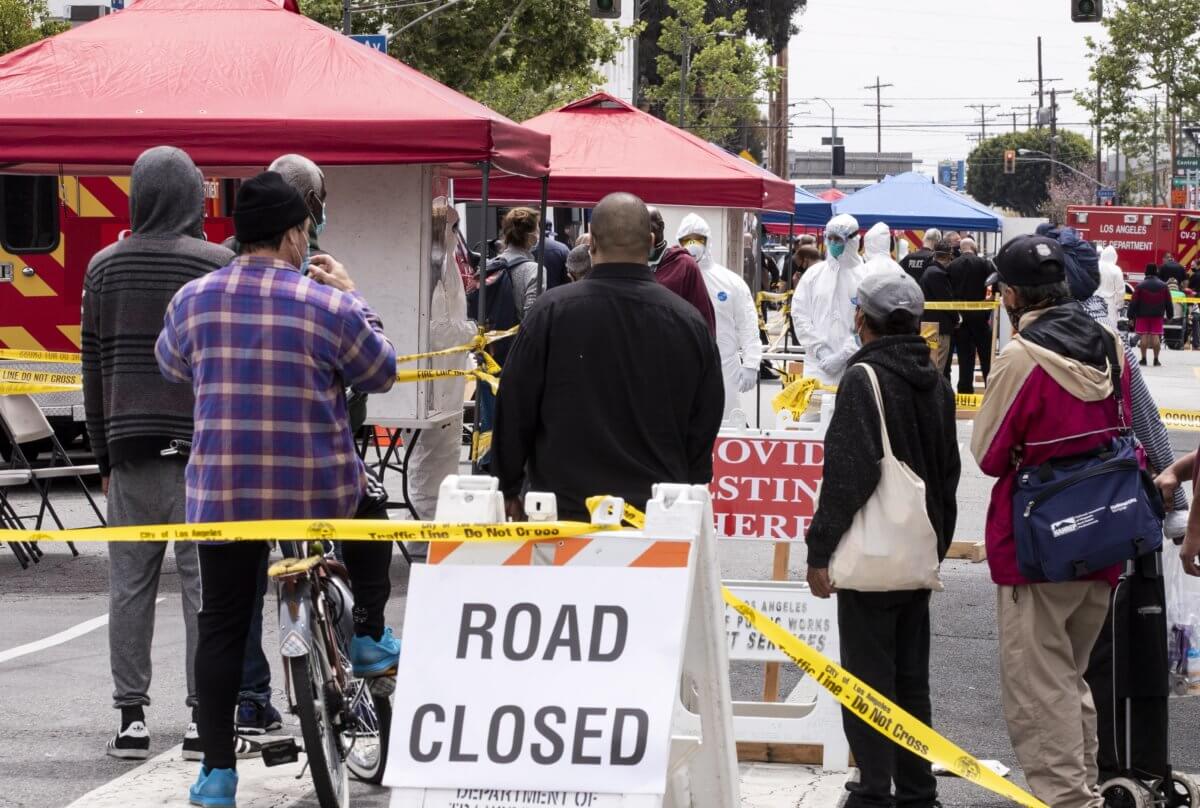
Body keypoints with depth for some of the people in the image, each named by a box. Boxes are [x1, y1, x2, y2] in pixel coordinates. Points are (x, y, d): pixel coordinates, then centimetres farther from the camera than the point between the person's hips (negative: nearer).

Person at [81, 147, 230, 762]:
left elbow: (93, 369, 10)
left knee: (129, 584, 6)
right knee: (203, 583, 0)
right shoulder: (218, 265, -4)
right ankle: (203, 719, 0)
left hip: (130, 446, 3)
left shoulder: (105, 267, 6)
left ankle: (131, 717, 7)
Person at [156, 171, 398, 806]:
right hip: (319, 490, -2)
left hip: (221, 491, 2)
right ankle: (369, 638, 30)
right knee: (369, 511, 32)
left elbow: (171, 367, 19)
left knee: (221, 627, 9)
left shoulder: (192, 300, 0)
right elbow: (381, 375, 4)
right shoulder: (328, 305, -10)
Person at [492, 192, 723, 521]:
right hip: (658, 514, 2)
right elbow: (705, 424, 9)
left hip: (565, 506, -2)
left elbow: (514, 411, 0)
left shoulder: (552, 312, -6)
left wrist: (510, 489, 13)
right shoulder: (689, 322, 1)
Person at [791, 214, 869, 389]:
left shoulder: (866, 276, -1)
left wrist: (843, 355, -12)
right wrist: (820, 350, -5)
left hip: (853, 368, -2)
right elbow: (800, 315, 6)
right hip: (818, 366, 2)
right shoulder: (814, 273, 9)